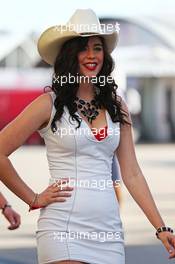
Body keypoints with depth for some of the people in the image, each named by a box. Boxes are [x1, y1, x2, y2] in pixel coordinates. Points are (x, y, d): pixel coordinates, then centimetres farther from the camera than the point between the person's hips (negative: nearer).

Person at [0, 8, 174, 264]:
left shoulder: (117, 107, 11)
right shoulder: (49, 104, -1)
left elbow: (132, 174, 11)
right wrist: (34, 199, -1)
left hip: (108, 229, 4)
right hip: (64, 226, -4)